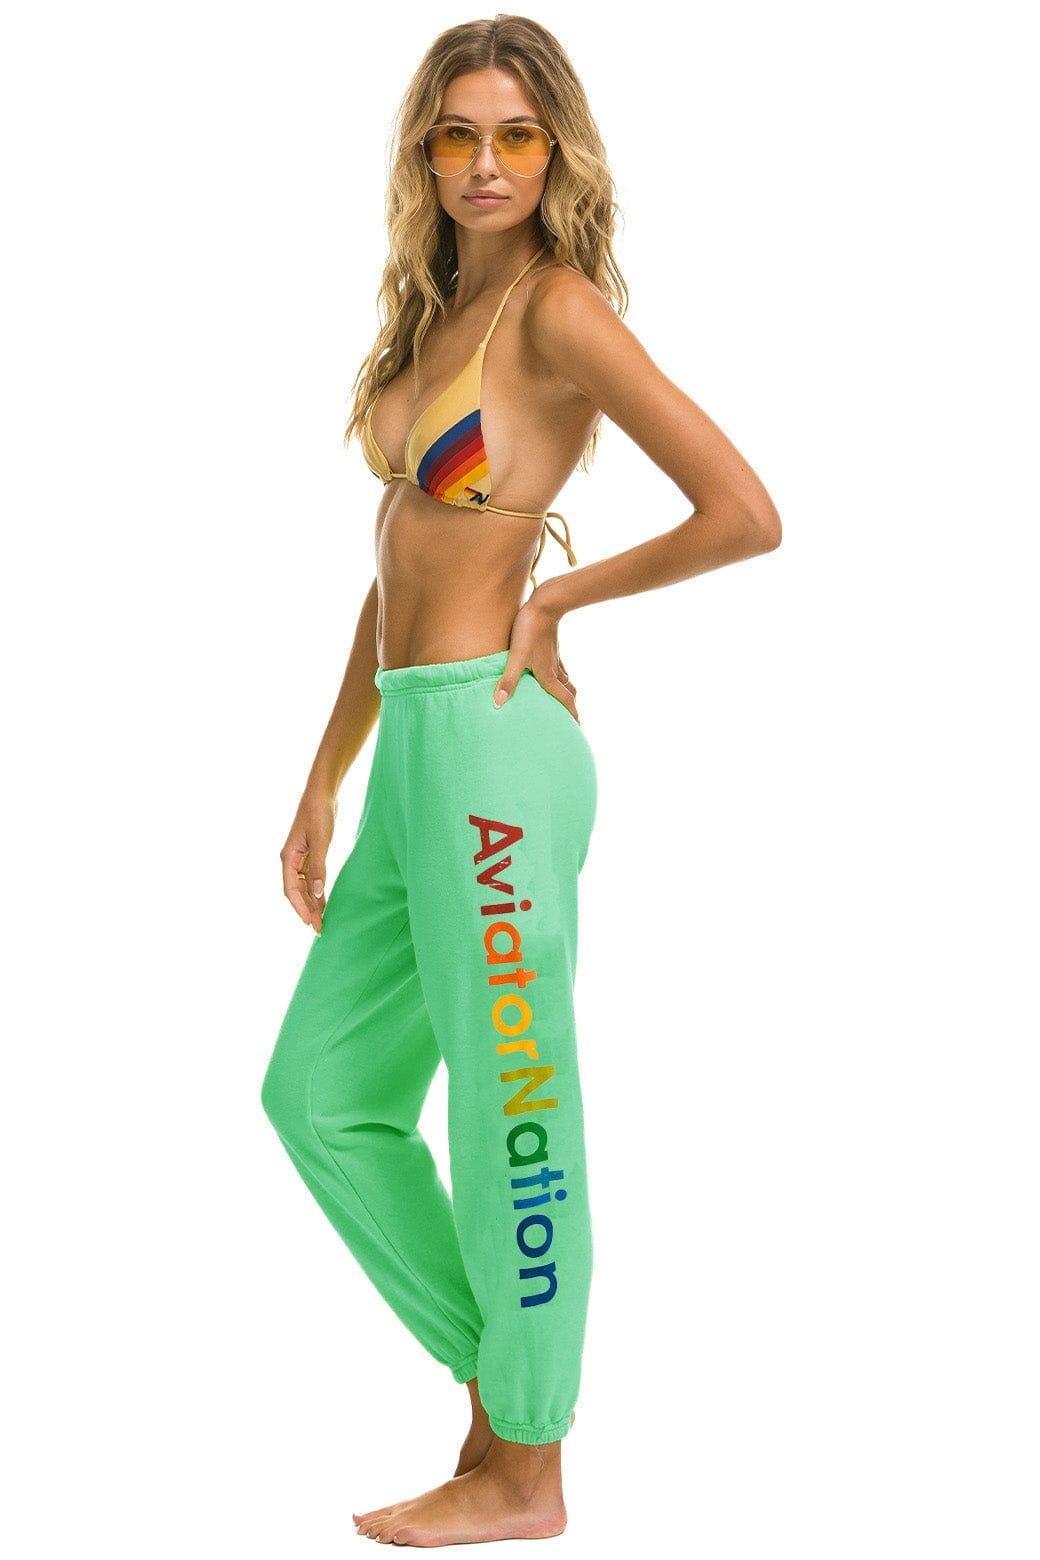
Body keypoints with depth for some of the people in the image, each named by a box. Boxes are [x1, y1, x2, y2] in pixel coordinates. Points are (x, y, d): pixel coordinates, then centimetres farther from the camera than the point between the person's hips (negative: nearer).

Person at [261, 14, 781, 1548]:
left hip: (493, 744, -10)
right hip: (414, 747, 10)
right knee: (322, 1092, 16)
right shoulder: (439, 315, 15)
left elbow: (747, 515, -18)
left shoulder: (559, 309, -10)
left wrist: (562, 593, -6)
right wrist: (324, 782, 19)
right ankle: (499, 1379, 28)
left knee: (509, 1113, 2)